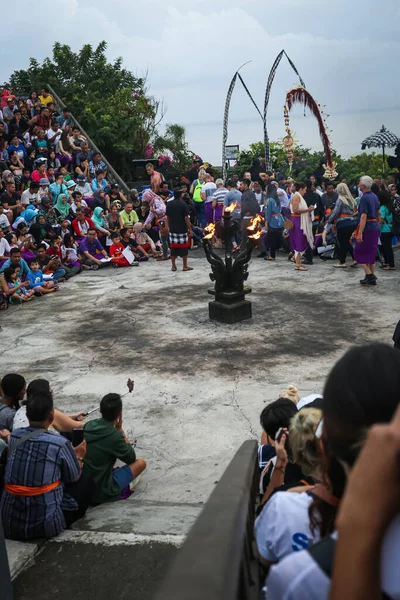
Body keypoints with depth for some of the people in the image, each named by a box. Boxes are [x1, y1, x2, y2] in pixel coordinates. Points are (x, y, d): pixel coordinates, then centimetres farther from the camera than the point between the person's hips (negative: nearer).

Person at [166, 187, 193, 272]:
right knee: (184, 247, 4)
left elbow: (167, 217, 9)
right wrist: (190, 228, -4)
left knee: (173, 247, 8)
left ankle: (173, 266, 12)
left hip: (172, 229, 4)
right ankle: (185, 266, 7)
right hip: (182, 229, -4)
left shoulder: (169, 204, 3)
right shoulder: (183, 204, -11)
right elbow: (186, 218, -12)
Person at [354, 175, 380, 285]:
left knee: (359, 252, 1)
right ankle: (372, 278, 16)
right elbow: (378, 213, 19)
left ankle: (369, 275, -5)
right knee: (371, 253, 14)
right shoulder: (374, 196, 11)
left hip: (367, 228, -9)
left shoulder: (364, 198, -16)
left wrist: (360, 233, -25)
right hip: (375, 227, 9)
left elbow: (364, 216, -23)